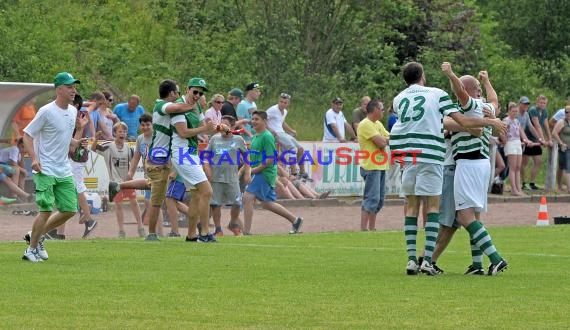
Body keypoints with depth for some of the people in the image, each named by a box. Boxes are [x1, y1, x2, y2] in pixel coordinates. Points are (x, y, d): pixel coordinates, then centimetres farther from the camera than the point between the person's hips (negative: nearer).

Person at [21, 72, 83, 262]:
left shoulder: (73, 112, 10)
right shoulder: (46, 111, -13)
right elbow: (27, 135, -9)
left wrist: (77, 143, 2)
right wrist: (34, 159, -22)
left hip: (64, 171, 7)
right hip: (45, 170, -7)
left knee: (69, 210, 5)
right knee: (46, 210, -13)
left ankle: (36, 236, 23)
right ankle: (31, 249, 3)